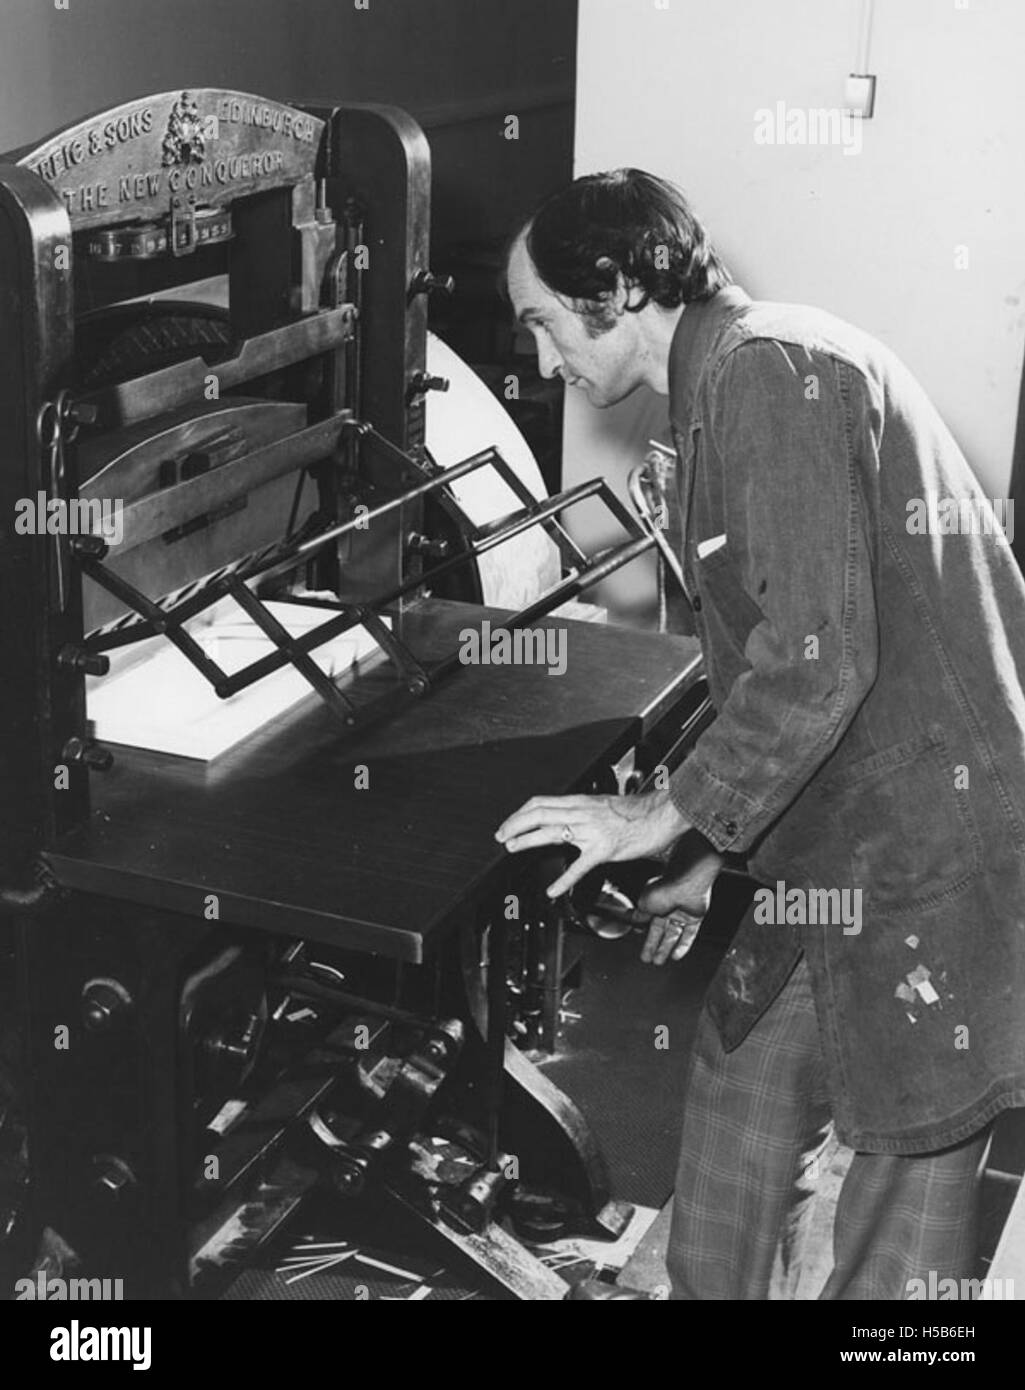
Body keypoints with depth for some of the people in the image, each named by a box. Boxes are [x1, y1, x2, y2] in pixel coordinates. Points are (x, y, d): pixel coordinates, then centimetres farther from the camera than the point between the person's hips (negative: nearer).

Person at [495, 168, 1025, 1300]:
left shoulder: (771, 369, -15)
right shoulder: (724, 395, 17)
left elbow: (820, 658, -24)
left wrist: (663, 816, -13)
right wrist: (710, 850, 22)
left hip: (930, 857, -10)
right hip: (835, 862, 10)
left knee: (890, 1255, 2)